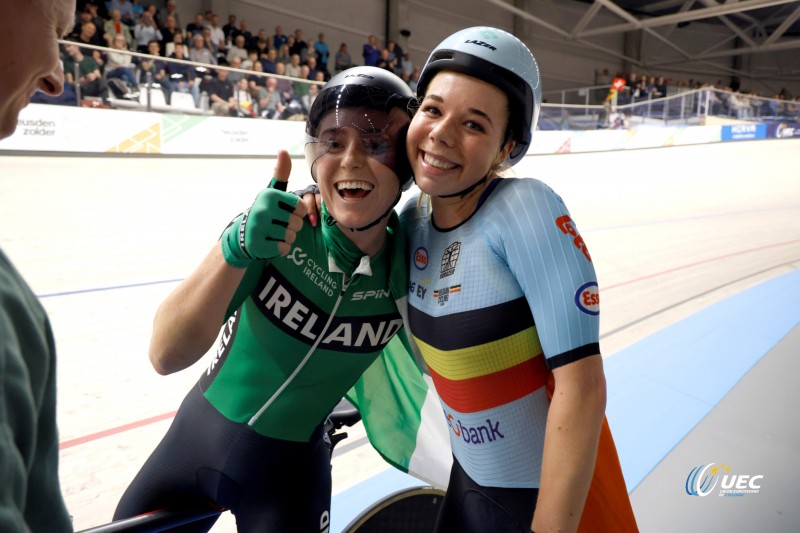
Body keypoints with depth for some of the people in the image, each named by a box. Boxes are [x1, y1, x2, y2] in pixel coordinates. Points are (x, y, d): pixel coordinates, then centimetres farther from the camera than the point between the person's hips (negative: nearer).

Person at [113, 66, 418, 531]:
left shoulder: (408, 261, -18)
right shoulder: (277, 223, -20)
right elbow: (167, 356, -27)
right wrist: (236, 248, -39)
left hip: (291, 468, -1)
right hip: (197, 436, 2)